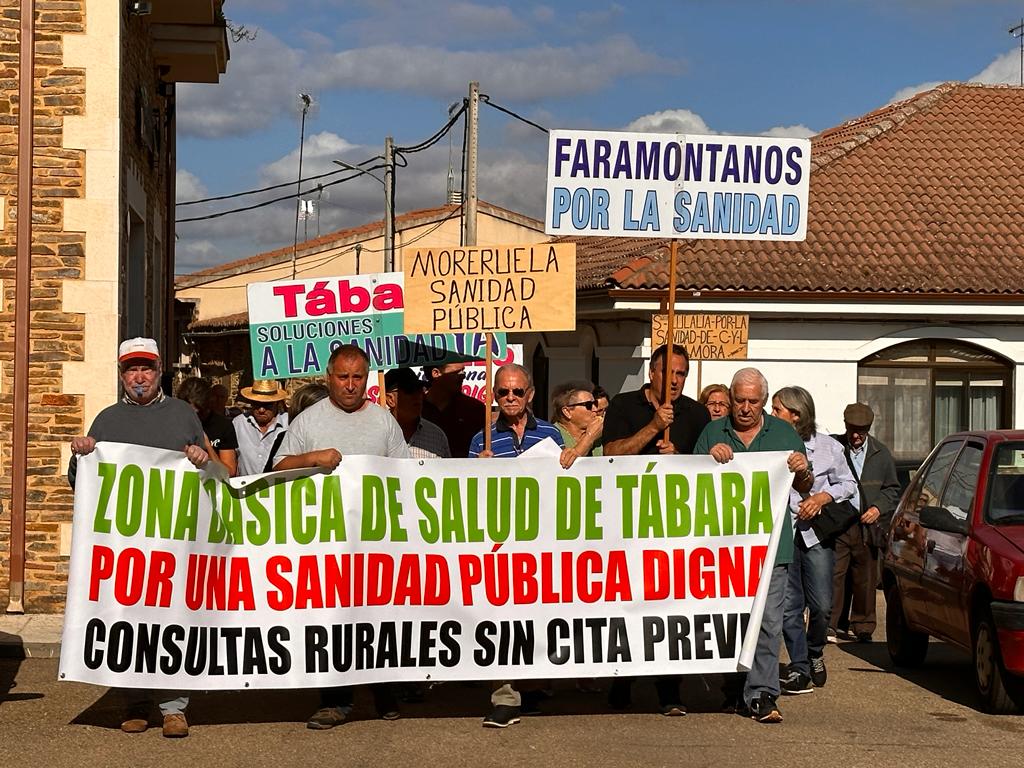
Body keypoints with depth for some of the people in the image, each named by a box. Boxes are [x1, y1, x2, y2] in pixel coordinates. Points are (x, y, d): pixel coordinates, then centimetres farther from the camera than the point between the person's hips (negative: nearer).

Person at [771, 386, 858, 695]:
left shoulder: (827, 446, 3)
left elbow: (847, 483, 12)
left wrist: (822, 497, -6)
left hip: (816, 533, 1)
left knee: (822, 605, 1)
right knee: (789, 605, -3)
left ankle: (815, 653, 28)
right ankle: (799, 667, 7)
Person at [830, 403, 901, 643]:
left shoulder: (881, 454, 10)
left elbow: (893, 489, 17)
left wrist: (879, 508, 0)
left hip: (867, 527, 3)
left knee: (865, 579, 7)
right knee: (833, 576, -8)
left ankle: (862, 626, 19)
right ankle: (828, 625, -2)